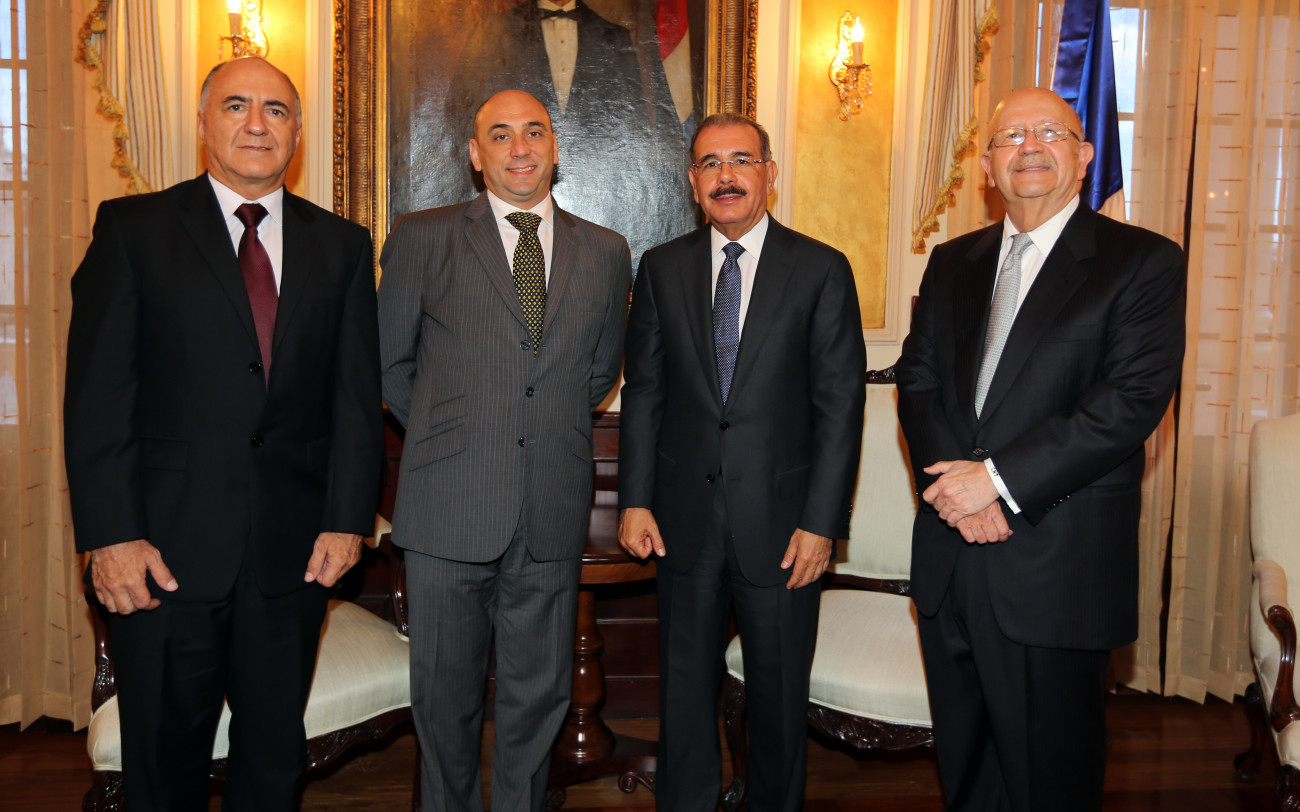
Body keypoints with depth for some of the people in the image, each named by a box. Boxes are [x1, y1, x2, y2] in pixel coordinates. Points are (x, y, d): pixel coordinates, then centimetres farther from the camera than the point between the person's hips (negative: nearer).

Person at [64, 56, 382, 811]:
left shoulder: (342, 245, 8)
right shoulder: (134, 227, 1)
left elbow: (357, 394, 4)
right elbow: (98, 393, -4)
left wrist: (348, 520, -4)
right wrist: (110, 535, -11)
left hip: (292, 549, 2)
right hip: (164, 548, -2)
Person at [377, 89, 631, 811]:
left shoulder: (606, 252, 8)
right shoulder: (422, 239, 2)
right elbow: (391, 365, 9)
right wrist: (448, 432, 11)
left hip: (554, 514, 2)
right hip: (451, 508, -2)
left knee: (540, 695, 12)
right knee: (446, 695, 10)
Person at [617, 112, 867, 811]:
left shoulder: (822, 270, -2)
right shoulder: (662, 268, 6)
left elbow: (840, 404, -5)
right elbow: (643, 391, 7)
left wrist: (823, 521, -10)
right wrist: (635, 499, 0)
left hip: (781, 519, -2)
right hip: (685, 517, 2)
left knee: (780, 691, 12)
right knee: (685, 683, 14)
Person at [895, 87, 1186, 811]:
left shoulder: (1144, 262, -3)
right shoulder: (952, 263, 14)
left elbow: (1133, 400, -14)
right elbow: (918, 380, 7)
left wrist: (999, 479, -18)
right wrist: (957, 482, -11)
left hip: (1057, 568, -5)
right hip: (951, 559, 5)